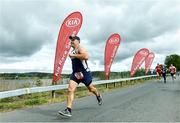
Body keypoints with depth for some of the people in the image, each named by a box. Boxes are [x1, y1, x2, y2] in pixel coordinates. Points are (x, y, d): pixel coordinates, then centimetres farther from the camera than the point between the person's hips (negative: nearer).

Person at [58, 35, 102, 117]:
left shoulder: (80, 48, -14)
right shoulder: (73, 51, 12)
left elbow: (86, 56, -35)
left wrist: (73, 55, -28)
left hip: (84, 73, -7)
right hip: (75, 73, 7)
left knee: (91, 89, 15)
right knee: (70, 90, -11)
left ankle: (98, 96, 47)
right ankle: (68, 110, -12)